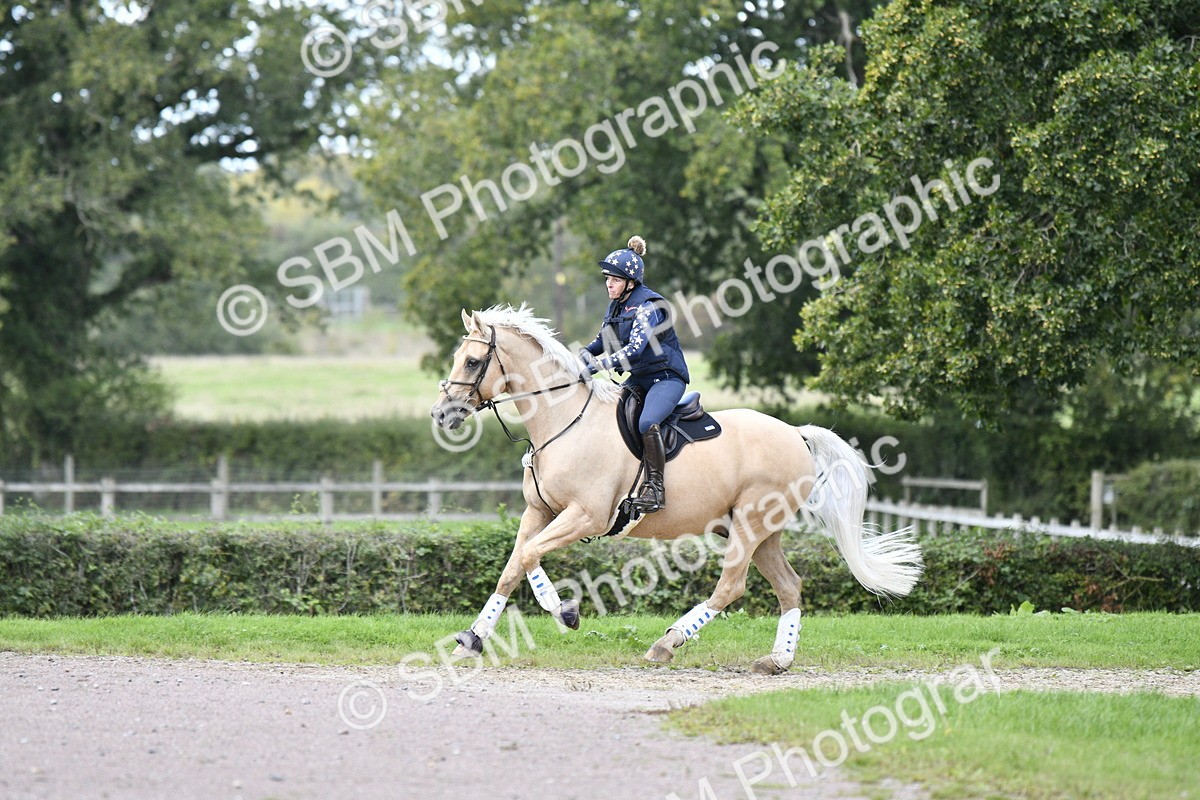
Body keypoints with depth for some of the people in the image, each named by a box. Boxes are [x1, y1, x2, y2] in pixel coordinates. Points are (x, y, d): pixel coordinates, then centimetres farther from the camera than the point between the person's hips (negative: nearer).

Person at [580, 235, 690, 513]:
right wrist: (584, 354, -2)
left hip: (667, 377, -9)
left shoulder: (648, 306, -20)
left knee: (647, 423, -32)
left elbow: (634, 349, -30)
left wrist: (598, 365, -36)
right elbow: (603, 341, 19)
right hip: (638, 379, 9)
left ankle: (655, 488, -27)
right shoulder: (615, 306, 7)